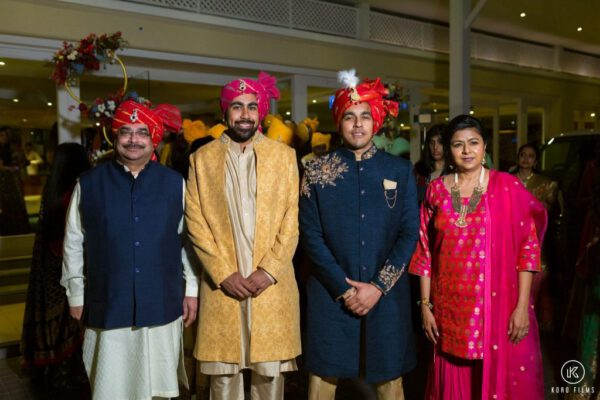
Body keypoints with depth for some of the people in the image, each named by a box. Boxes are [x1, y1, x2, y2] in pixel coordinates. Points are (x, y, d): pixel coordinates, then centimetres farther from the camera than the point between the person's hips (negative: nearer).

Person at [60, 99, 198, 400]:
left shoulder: (174, 183, 3)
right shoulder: (89, 183, 2)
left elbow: (189, 239, 6)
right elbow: (73, 243, 7)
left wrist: (191, 289, 6)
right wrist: (75, 295, 8)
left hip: (162, 304, 1)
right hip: (107, 305, 0)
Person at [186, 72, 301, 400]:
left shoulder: (284, 155, 6)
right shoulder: (202, 158, 5)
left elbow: (292, 220, 1)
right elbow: (196, 223, 0)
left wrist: (268, 270, -9)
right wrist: (224, 274, -9)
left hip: (272, 283, 0)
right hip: (222, 283, 0)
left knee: (271, 370, 7)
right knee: (223, 371, 7)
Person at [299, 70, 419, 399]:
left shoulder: (400, 170, 4)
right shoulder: (317, 172, 0)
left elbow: (410, 233, -1)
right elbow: (311, 236, -4)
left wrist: (377, 286, -9)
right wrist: (344, 288, -10)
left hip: (387, 295, 1)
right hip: (331, 295, -1)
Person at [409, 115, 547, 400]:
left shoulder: (508, 186, -4)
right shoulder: (436, 190, 2)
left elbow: (528, 246, -5)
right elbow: (425, 251, 3)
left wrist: (522, 306, -9)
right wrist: (425, 305, 2)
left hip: (499, 304, -2)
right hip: (450, 306, 2)